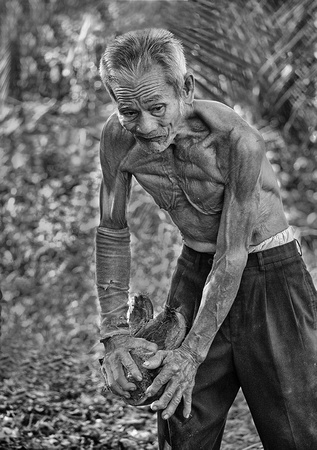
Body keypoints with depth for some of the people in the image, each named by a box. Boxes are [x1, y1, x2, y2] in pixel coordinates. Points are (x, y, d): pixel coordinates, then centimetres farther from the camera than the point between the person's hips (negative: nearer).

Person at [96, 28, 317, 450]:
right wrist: (115, 332, -12)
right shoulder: (118, 138, -15)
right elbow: (112, 232, -4)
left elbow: (231, 258, -24)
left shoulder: (238, 141, -29)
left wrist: (193, 352, -24)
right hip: (196, 270, 4)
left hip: (267, 273, -4)